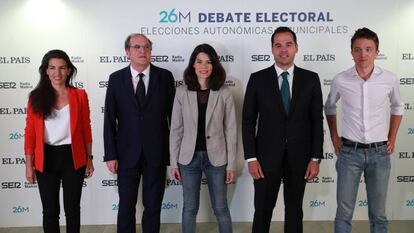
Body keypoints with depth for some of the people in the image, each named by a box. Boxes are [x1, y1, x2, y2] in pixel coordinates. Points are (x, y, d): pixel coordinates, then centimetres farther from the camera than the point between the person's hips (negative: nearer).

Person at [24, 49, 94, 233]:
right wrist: (29, 165, -1)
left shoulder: (80, 95, -2)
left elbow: (86, 129, 3)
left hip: (73, 157, 0)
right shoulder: (36, 97, -2)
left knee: (72, 209, 12)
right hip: (46, 159, 0)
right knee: (50, 210, 12)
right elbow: (30, 133, 0)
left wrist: (89, 158, 4)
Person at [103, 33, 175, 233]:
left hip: (156, 153, 0)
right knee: (126, 206, 12)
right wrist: (110, 155, -5)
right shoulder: (116, 79, 0)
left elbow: (173, 115, 0)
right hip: (127, 153, 0)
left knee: (153, 206, 11)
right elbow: (109, 119, -1)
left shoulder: (165, 77, -2)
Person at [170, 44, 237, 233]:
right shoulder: (182, 92, -3)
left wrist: (231, 164, -3)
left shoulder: (224, 93, -5)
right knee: (190, 208, 13)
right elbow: (176, 129, 1)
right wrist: (174, 162, 0)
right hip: (189, 157, 1)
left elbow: (231, 130, -3)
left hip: (215, 157, -1)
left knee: (220, 208, 11)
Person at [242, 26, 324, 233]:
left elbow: (317, 121, 2)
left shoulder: (310, 79, 1)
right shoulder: (257, 79, -2)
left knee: (295, 211, 15)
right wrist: (251, 158, -8)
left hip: (299, 157, 1)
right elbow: (248, 121, -2)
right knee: (262, 211, 8)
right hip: (267, 157, -1)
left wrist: (315, 158, -4)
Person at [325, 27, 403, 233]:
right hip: (349, 152, -1)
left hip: (379, 153, 1)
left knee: (378, 213, 11)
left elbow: (397, 106, 15)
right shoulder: (340, 80, -6)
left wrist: (392, 138, 10)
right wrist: (334, 137, 9)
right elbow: (329, 107, 13)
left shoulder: (390, 79, -4)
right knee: (344, 212, 6)